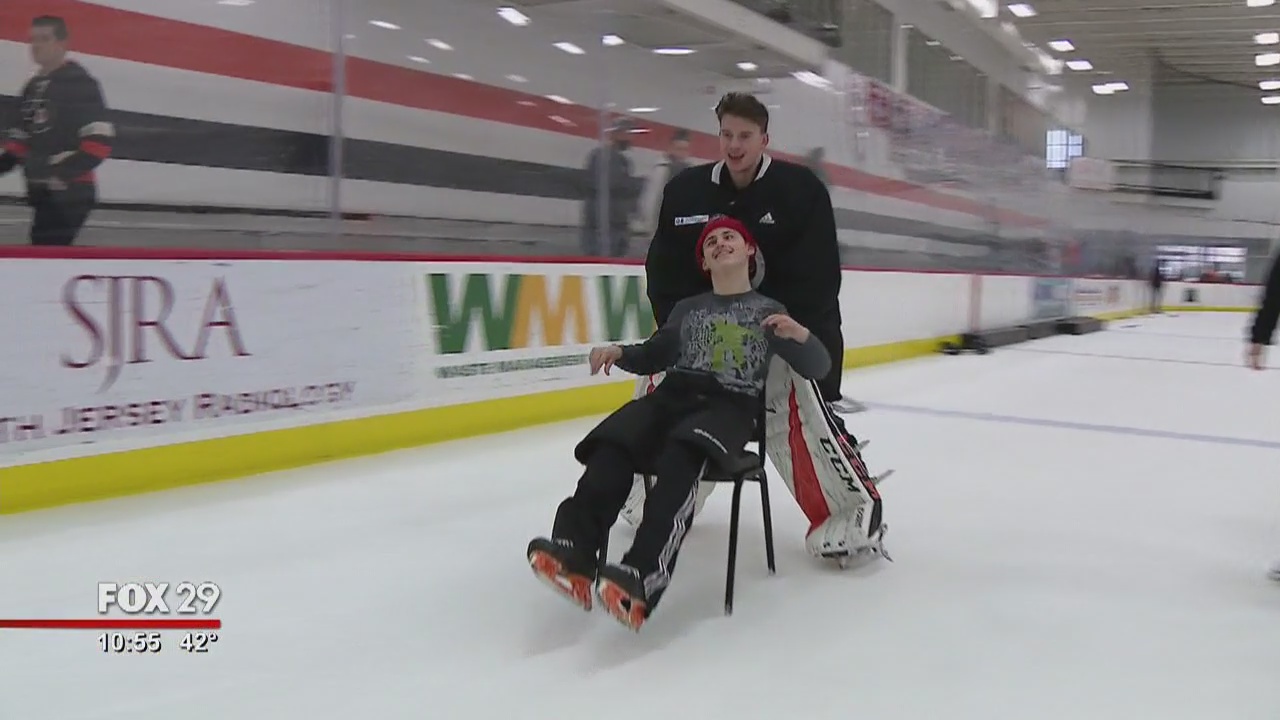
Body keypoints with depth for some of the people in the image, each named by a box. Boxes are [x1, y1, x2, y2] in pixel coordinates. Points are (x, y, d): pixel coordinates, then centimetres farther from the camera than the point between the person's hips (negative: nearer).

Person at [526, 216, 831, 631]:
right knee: (613, 446, -30)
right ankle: (574, 554, -46)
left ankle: (642, 577, -54)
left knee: (680, 456, -39)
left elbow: (818, 368, 7)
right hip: (674, 396, 4)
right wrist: (620, 353, 8)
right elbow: (653, 356, 30)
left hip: (730, 409, -4)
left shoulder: (769, 312, 12)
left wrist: (801, 336, -14)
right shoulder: (687, 309, 24)